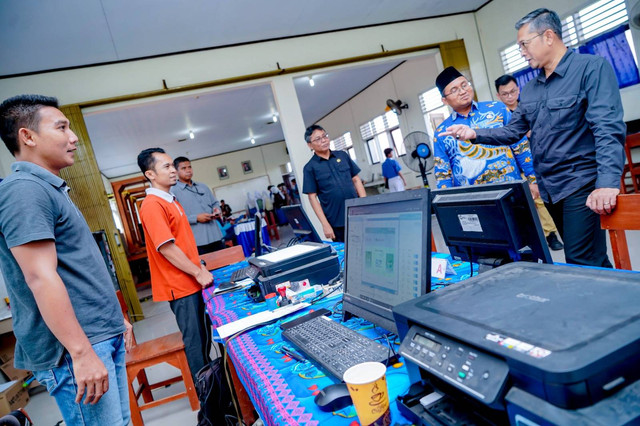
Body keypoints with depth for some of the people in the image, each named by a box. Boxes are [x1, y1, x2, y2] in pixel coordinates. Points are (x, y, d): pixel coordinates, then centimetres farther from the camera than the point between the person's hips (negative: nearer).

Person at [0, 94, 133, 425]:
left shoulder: (51, 188, 16)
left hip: (105, 336, 9)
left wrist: (117, 317, 23)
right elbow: (41, 278, -22)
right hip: (72, 347, -9)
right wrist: (82, 353, -23)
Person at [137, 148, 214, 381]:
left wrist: (200, 266, 12)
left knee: (204, 334, 20)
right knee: (195, 339, 3)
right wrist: (198, 273, -17)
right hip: (180, 285, -9)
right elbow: (166, 248, -23)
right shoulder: (152, 205, -18)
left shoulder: (171, 200, 13)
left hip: (192, 281, 9)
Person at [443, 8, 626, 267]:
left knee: (580, 265, -9)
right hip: (549, 189, 7)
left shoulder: (592, 68, -8)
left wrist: (608, 183, -29)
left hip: (581, 186, -6)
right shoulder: (529, 90, 13)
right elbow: (512, 131, 15)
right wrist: (474, 134, 0)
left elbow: (608, 128, -19)